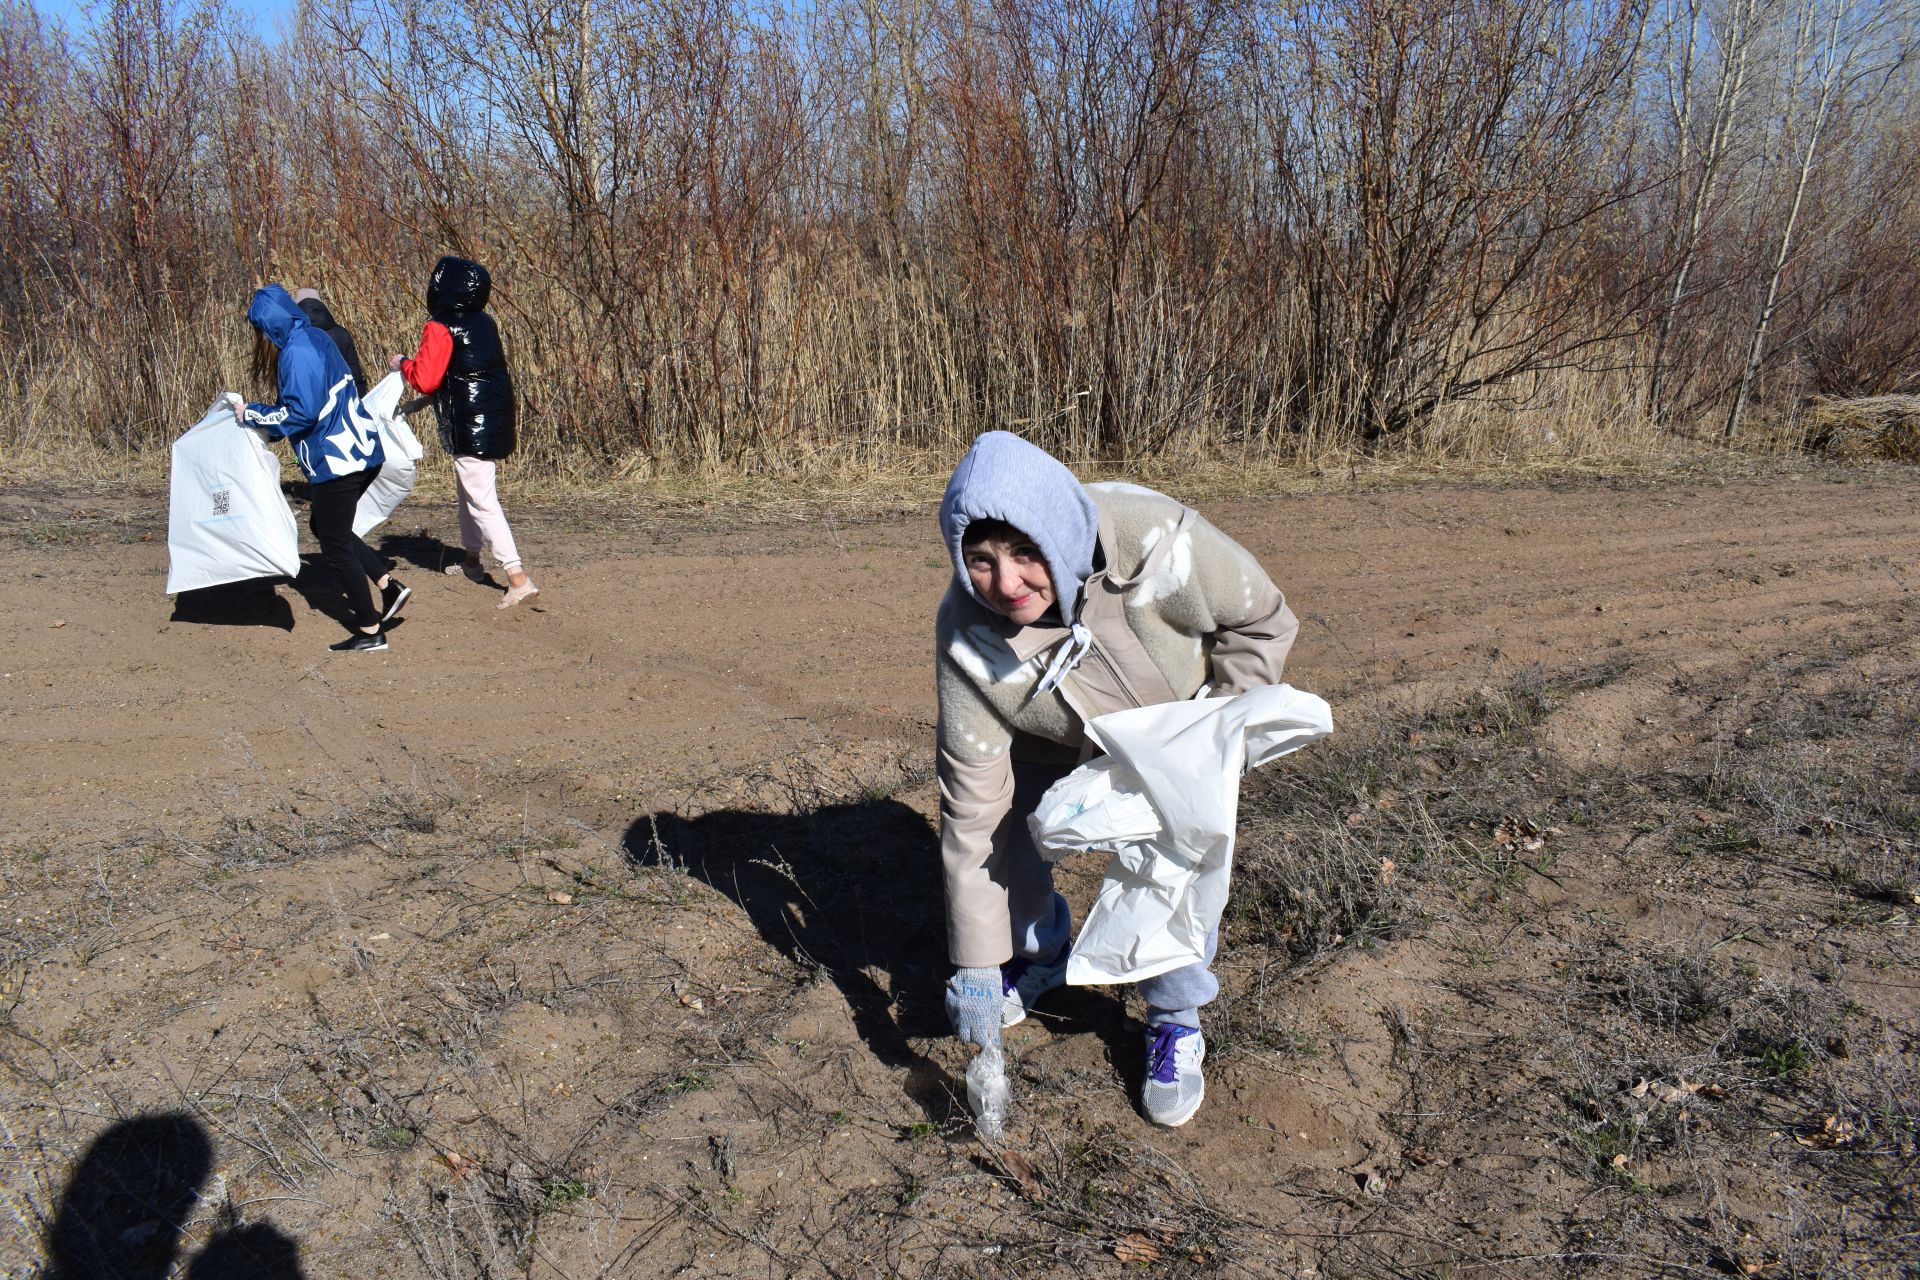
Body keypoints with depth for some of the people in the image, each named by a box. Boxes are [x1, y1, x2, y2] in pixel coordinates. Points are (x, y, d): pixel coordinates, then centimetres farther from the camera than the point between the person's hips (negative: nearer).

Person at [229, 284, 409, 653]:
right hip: (361, 451, 10)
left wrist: (251, 414, -7)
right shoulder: (315, 339, 13)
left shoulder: (296, 352, -16)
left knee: (335, 545, 2)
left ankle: (370, 632, 7)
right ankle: (388, 586, 15)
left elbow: (300, 412, -20)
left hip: (336, 459, -9)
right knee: (324, 526, 23)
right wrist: (261, 418, 21)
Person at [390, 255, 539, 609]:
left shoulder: (440, 328, -13)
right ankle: (472, 560, 38)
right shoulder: (483, 322, 11)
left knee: (482, 500, -8)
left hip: (470, 426, -9)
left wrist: (402, 364, 3)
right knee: (470, 489, 24)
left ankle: (518, 578, -15)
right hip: (495, 419, 9)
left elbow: (426, 379, -15)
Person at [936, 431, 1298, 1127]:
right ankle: (1039, 954, 35)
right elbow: (972, 800, -29)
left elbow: (1263, 623, -21)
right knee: (1003, 828, 1)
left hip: (1175, 714, -2)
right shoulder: (966, 634, -34)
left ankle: (1177, 1021, 10)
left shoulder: (1155, 540, -42)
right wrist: (976, 964, -26)